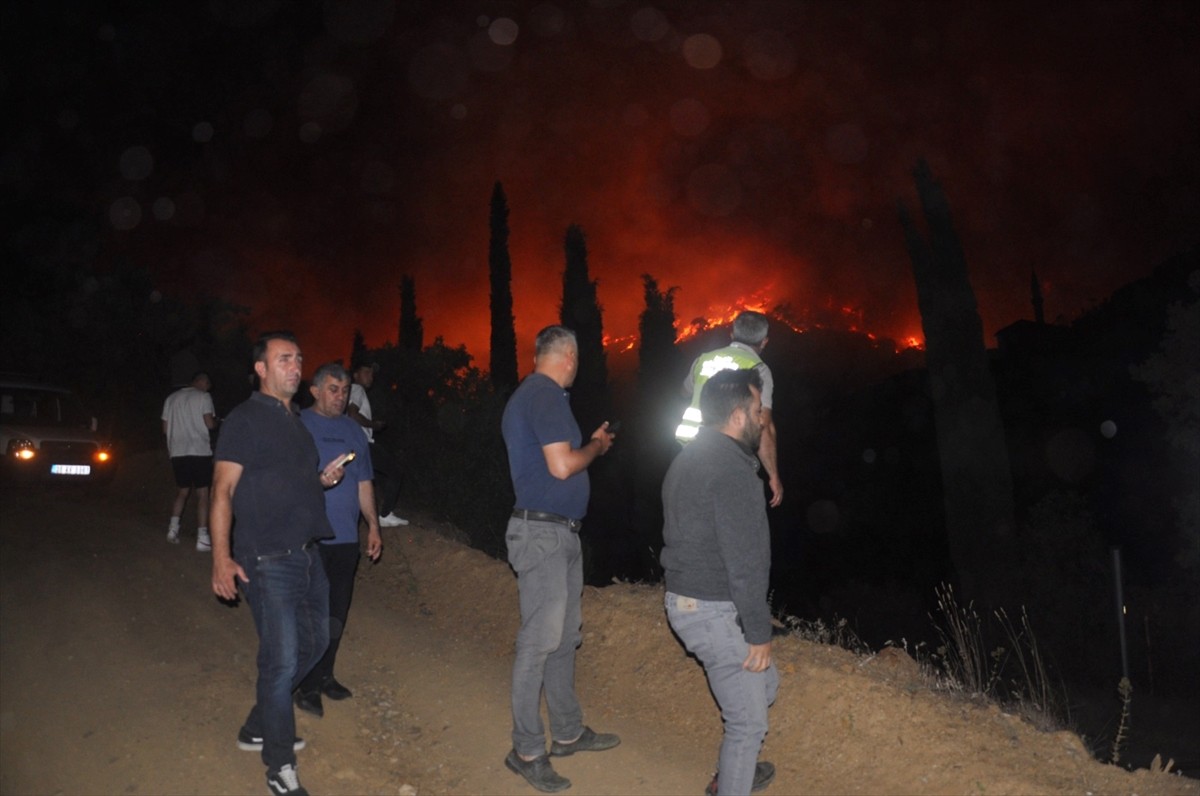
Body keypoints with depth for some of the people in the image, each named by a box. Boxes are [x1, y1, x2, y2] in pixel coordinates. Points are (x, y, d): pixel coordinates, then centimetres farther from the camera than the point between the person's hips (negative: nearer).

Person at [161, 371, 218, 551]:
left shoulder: (171, 398, 14)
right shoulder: (203, 396, -2)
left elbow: (165, 428, 15)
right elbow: (210, 423, -9)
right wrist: (216, 421, 13)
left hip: (177, 452, 5)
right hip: (199, 451, -5)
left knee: (183, 490, 21)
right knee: (202, 494, -4)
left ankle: (173, 528, 12)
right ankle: (202, 538, -8)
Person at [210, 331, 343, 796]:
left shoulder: (296, 421, 15)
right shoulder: (245, 420, -9)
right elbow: (223, 490, -13)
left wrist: (323, 481, 6)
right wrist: (221, 556, -21)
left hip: (307, 553, 9)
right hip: (268, 560, -9)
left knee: (314, 641, 18)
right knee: (281, 660, -5)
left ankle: (258, 728, 35)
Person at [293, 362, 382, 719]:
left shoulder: (354, 430, 13)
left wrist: (373, 525, 16)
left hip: (346, 537, 5)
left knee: (337, 613, 10)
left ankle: (324, 674, 24)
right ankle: (307, 685, 8)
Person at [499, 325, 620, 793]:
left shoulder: (529, 394, 17)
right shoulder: (546, 395, -15)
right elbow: (561, 466, -21)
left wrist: (590, 444, 21)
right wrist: (596, 446, -5)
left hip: (559, 533, 11)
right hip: (544, 533, -11)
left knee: (565, 636, 16)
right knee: (540, 641, -4)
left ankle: (568, 732, 28)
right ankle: (526, 751, 7)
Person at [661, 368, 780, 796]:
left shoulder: (688, 459, 10)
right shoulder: (733, 468, -22)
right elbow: (745, 562, -23)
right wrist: (759, 632, -15)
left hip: (687, 601, 10)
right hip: (715, 613, -10)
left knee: (764, 683, 26)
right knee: (749, 720, 3)